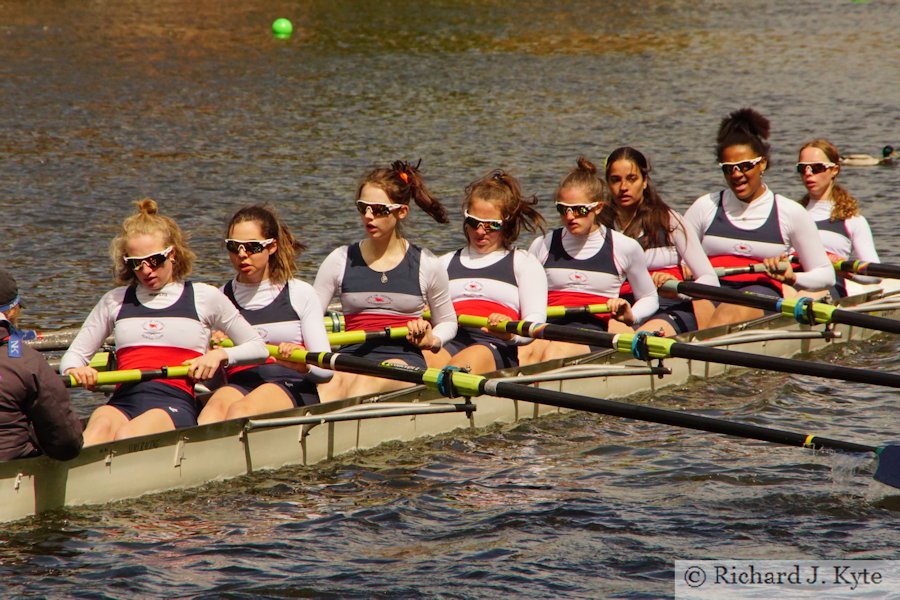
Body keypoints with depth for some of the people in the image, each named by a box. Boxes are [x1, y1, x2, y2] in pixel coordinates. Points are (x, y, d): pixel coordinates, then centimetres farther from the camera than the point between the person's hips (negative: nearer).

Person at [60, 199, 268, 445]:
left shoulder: (204, 298, 16)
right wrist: (75, 370, -2)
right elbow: (73, 355, 23)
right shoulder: (115, 301, 22)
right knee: (101, 424, -37)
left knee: (127, 436, -37)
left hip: (176, 404, -1)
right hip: (123, 402, 2)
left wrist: (221, 355, 0)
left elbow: (259, 349, 21)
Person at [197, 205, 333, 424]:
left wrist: (302, 363, -18)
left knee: (241, 410, -35)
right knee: (217, 404, -35)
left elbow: (325, 369, 3)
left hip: (294, 390, -2)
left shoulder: (300, 293, 9)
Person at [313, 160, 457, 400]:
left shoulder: (427, 265, 10)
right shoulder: (340, 261, 12)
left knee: (370, 380, -40)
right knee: (334, 380, -38)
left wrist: (432, 341, 0)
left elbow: (447, 322, 23)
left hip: (405, 359, -2)